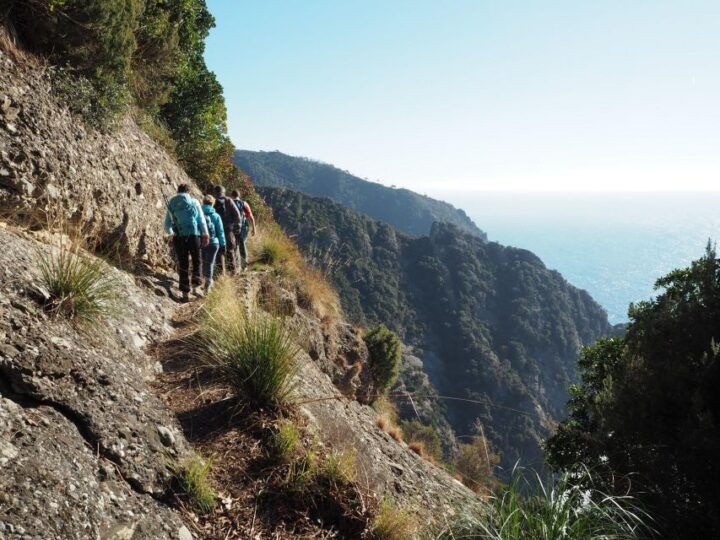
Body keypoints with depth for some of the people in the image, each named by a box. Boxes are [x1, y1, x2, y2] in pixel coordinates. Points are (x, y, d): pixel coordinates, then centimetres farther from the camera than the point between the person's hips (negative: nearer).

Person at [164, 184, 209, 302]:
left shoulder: (171, 204, 10)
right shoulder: (194, 202, 3)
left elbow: (167, 224, 14)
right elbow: (201, 220, 4)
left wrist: (171, 234, 33)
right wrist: (205, 234, 15)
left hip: (178, 236, 2)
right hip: (194, 234, -2)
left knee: (182, 263, 7)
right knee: (196, 259, 16)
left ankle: (185, 291, 5)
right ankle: (196, 278, -5)